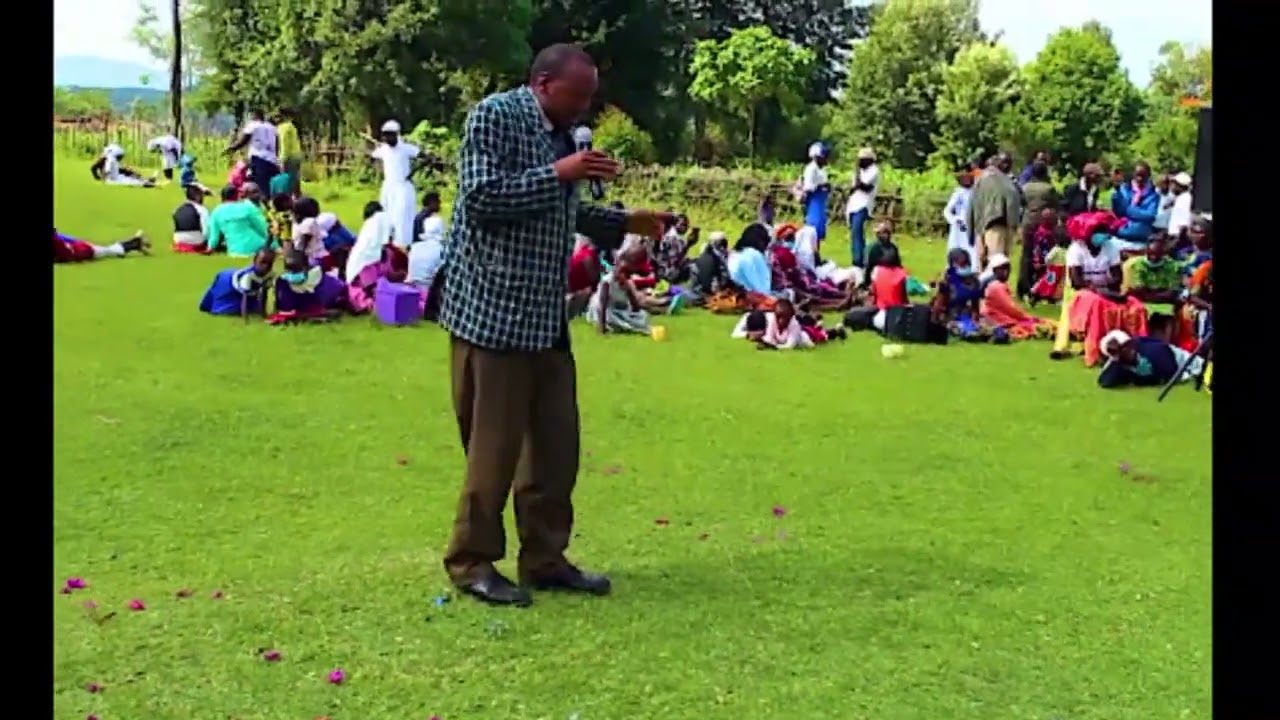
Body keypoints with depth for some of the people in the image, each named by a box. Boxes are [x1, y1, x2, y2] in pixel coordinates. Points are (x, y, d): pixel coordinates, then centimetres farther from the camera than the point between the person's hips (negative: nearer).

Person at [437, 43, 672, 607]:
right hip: (493, 312, -8)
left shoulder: (562, 133, 16)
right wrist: (557, 174, -22)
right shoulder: (494, 116, -9)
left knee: (557, 443, 10)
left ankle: (545, 559, 21)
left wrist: (625, 223, 16)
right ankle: (472, 561, 12)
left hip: (546, 316, 8)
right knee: (495, 444, -3)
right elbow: (480, 198, -19)